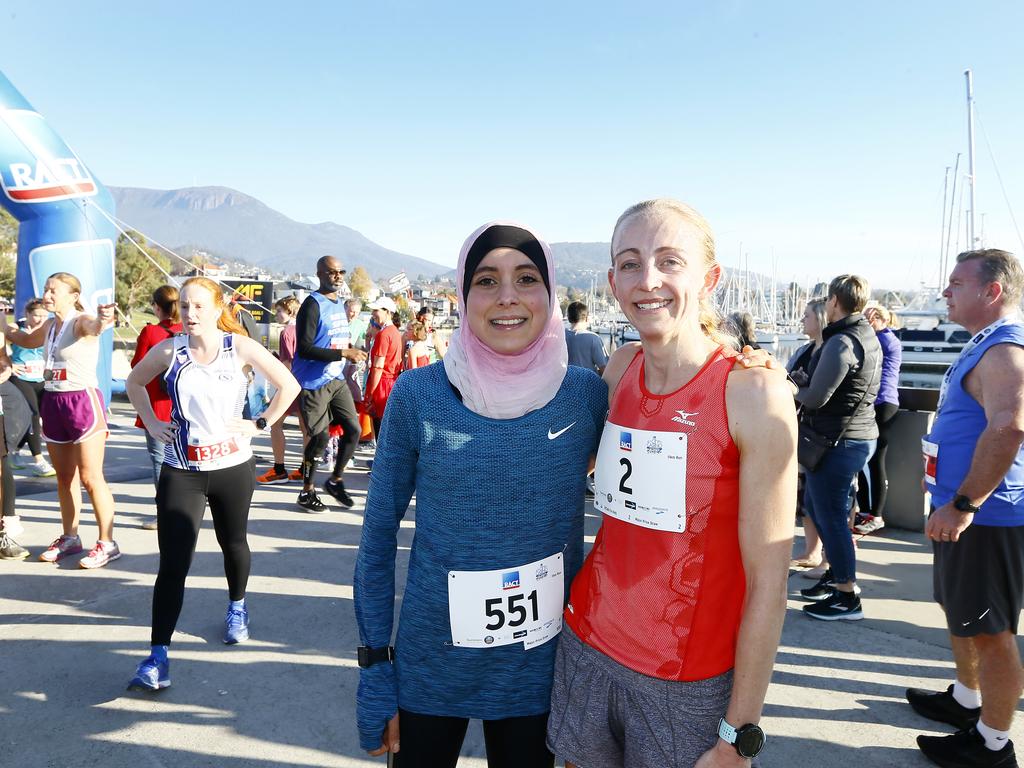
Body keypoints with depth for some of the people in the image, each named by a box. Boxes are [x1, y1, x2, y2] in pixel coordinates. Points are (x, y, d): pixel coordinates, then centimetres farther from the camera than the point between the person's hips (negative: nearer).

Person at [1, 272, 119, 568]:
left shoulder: (80, 322, -13)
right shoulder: (48, 327, 10)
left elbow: (93, 326, -40)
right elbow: (26, 340, 34)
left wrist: (102, 319, -63)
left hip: (82, 401, -8)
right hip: (52, 403, 8)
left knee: (90, 477, -4)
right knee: (64, 476, 15)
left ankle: (107, 543, 5)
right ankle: (69, 537, 28)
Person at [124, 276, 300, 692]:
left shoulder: (240, 347, -8)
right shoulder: (168, 351, -4)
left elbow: (289, 385, -3)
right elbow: (134, 382, 15)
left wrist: (260, 424, -7)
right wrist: (151, 424, 3)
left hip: (233, 467, 0)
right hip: (180, 470, 0)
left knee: (232, 543, 20)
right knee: (173, 563, -7)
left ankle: (237, 607, 46)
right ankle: (158, 655, -1)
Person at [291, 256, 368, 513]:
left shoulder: (340, 305, 13)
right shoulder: (313, 304, -13)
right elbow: (304, 349, -22)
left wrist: (353, 354, 6)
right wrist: (344, 353, -24)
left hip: (337, 379, 8)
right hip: (313, 383, -8)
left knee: (353, 429, 5)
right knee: (320, 437, -4)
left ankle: (335, 480, 24)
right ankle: (307, 492, 14)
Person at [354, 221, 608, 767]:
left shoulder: (586, 394, -9)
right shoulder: (418, 393, -12)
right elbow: (379, 533, -5)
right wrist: (374, 664, -3)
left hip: (541, 667, 1)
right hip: (431, 665, -1)